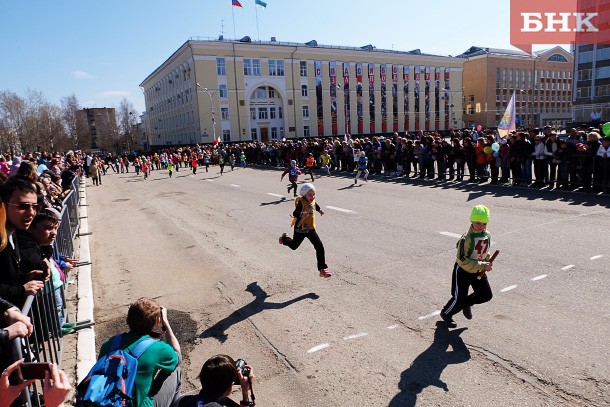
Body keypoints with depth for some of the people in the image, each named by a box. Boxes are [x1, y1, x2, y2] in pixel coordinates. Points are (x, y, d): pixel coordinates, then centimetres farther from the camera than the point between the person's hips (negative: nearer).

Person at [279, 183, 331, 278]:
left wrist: (319, 209, 18)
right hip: (300, 229, -5)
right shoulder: (301, 202, -22)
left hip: (311, 229, 5)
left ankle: (322, 268, -3)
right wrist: (302, 214, -52)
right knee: (294, 246, 19)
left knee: (319, 246, -8)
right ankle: (284, 239, 55)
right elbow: (295, 213, -36)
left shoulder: (312, 201, 1)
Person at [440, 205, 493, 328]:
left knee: (486, 295, 8)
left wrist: (487, 263, -4)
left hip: (478, 271, 7)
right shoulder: (467, 238, -26)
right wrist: (482, 265, -28)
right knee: (459, 298, -1)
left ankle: (467, 303, 34)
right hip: (463, 271, -7)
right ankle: (446, 313, 26)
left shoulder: (487, 236, -3)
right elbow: (462, 260, -26)